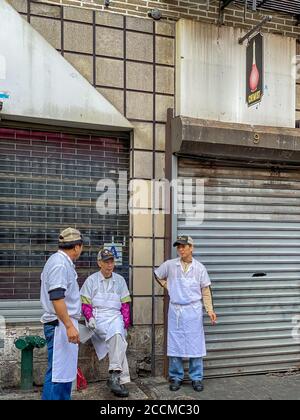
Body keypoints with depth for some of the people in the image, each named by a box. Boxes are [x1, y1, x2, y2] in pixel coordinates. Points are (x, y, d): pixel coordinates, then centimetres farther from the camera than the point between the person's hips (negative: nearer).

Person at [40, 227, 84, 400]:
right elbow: (56, 297, -24)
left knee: (66, 370, 16)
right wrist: (69, 326, -25)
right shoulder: (60, 264, -16)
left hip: (65, 324, 10)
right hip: (61, 325, -10)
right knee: (57, 372, -6)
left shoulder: (62, 262, 15)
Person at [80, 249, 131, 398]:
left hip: (115, 316, 2)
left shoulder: (120, 280, 15)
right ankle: (121, 378, -28)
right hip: (98, 316, -2)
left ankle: (115, 376, -31)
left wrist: (125, 323, 1)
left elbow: (125, 304, 14)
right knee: (118, 339, -29)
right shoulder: (91, 280, 7)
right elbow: (85, 304, 6)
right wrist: (90, 318, -12)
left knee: (117, 335, -32)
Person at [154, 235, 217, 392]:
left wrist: (210, 310, -6)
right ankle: (176, 377, 20)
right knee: (175, 344, 7)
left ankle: (196, 378, 16)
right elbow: (157, 275, 18)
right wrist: (168, 287, 7)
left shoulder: (199, 268, -2)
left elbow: (205, 291, 2)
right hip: (175, 310, 1)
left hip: (193, 310, -1)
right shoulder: (169, 265, -1)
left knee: (195, 344, 3)